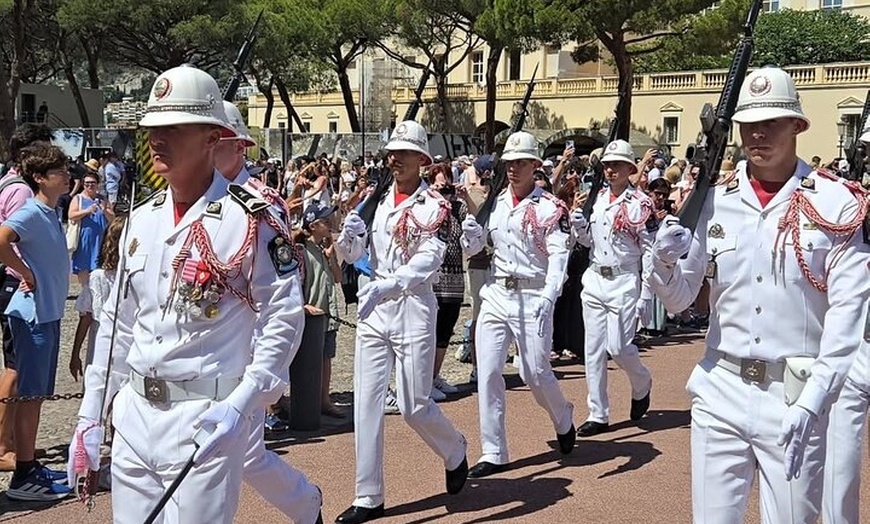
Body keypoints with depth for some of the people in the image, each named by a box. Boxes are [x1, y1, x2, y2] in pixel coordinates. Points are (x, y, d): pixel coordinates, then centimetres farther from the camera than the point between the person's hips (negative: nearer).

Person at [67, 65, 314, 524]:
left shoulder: (253, 220, -10)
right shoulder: (141, 220, 10)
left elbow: (283, 320, -11)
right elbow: (116, 324, 14)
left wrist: (239, 404, -19)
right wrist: (88, 419, 13)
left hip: (207, 419, -6)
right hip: (133, 415, 7)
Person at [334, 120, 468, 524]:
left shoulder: (435, 206, -6)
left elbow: (427, 261, -20)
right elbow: (350, 255, 7)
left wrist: (385, 286, -34)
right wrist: (347, 235, -16)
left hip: (414, 307, -5)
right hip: (373, 309, 5)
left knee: (414, 406, 1)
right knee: (366, 403, 3)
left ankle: (455, 454, 33)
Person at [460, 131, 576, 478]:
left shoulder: (550, 208, -6)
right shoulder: (494, 204, 10)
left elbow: (559, 257, -14)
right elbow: (471, 249, 13)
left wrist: (548, 299, -27)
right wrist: (472, 213, -6)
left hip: (532, 298, -4)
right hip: (496, 296, 5)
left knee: (535, 373, 2)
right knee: (488, 372, -2)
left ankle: (564, 420, 35)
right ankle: (493, 453, 6)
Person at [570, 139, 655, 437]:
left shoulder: (641, 204, -8)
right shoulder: (597, 199, 10)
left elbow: (650, 252, -10)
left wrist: (646, 296, -13)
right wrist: (579, 227, -4)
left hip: (624, 284, -6)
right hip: (594, 281, 6)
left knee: (618, 347, -7)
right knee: (593, 349, 5)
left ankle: (642, 386, 26)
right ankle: (598, 415, 12)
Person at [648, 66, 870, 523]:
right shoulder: (714, 203, 6)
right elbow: (679, 300, 10)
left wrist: (812, 401, -17)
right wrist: (665, 261, -13)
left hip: (795, 397, -3)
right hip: (720, 390, 3)